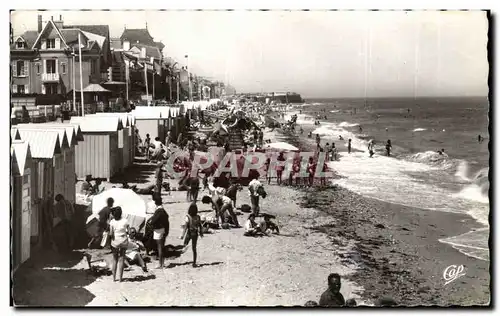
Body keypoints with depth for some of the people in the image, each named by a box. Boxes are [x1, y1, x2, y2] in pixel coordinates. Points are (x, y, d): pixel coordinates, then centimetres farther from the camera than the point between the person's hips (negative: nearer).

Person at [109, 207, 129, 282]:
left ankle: (114, 277, 15)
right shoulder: (125, 221, -7)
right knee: (121, 259, 9)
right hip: (124, 241, 0)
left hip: (115, 242, 0)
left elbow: (111, 234, -14)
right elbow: (128, 231, -7)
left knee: (115, 259, 14)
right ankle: (120, 278, 9)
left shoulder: (112, 222, -10)